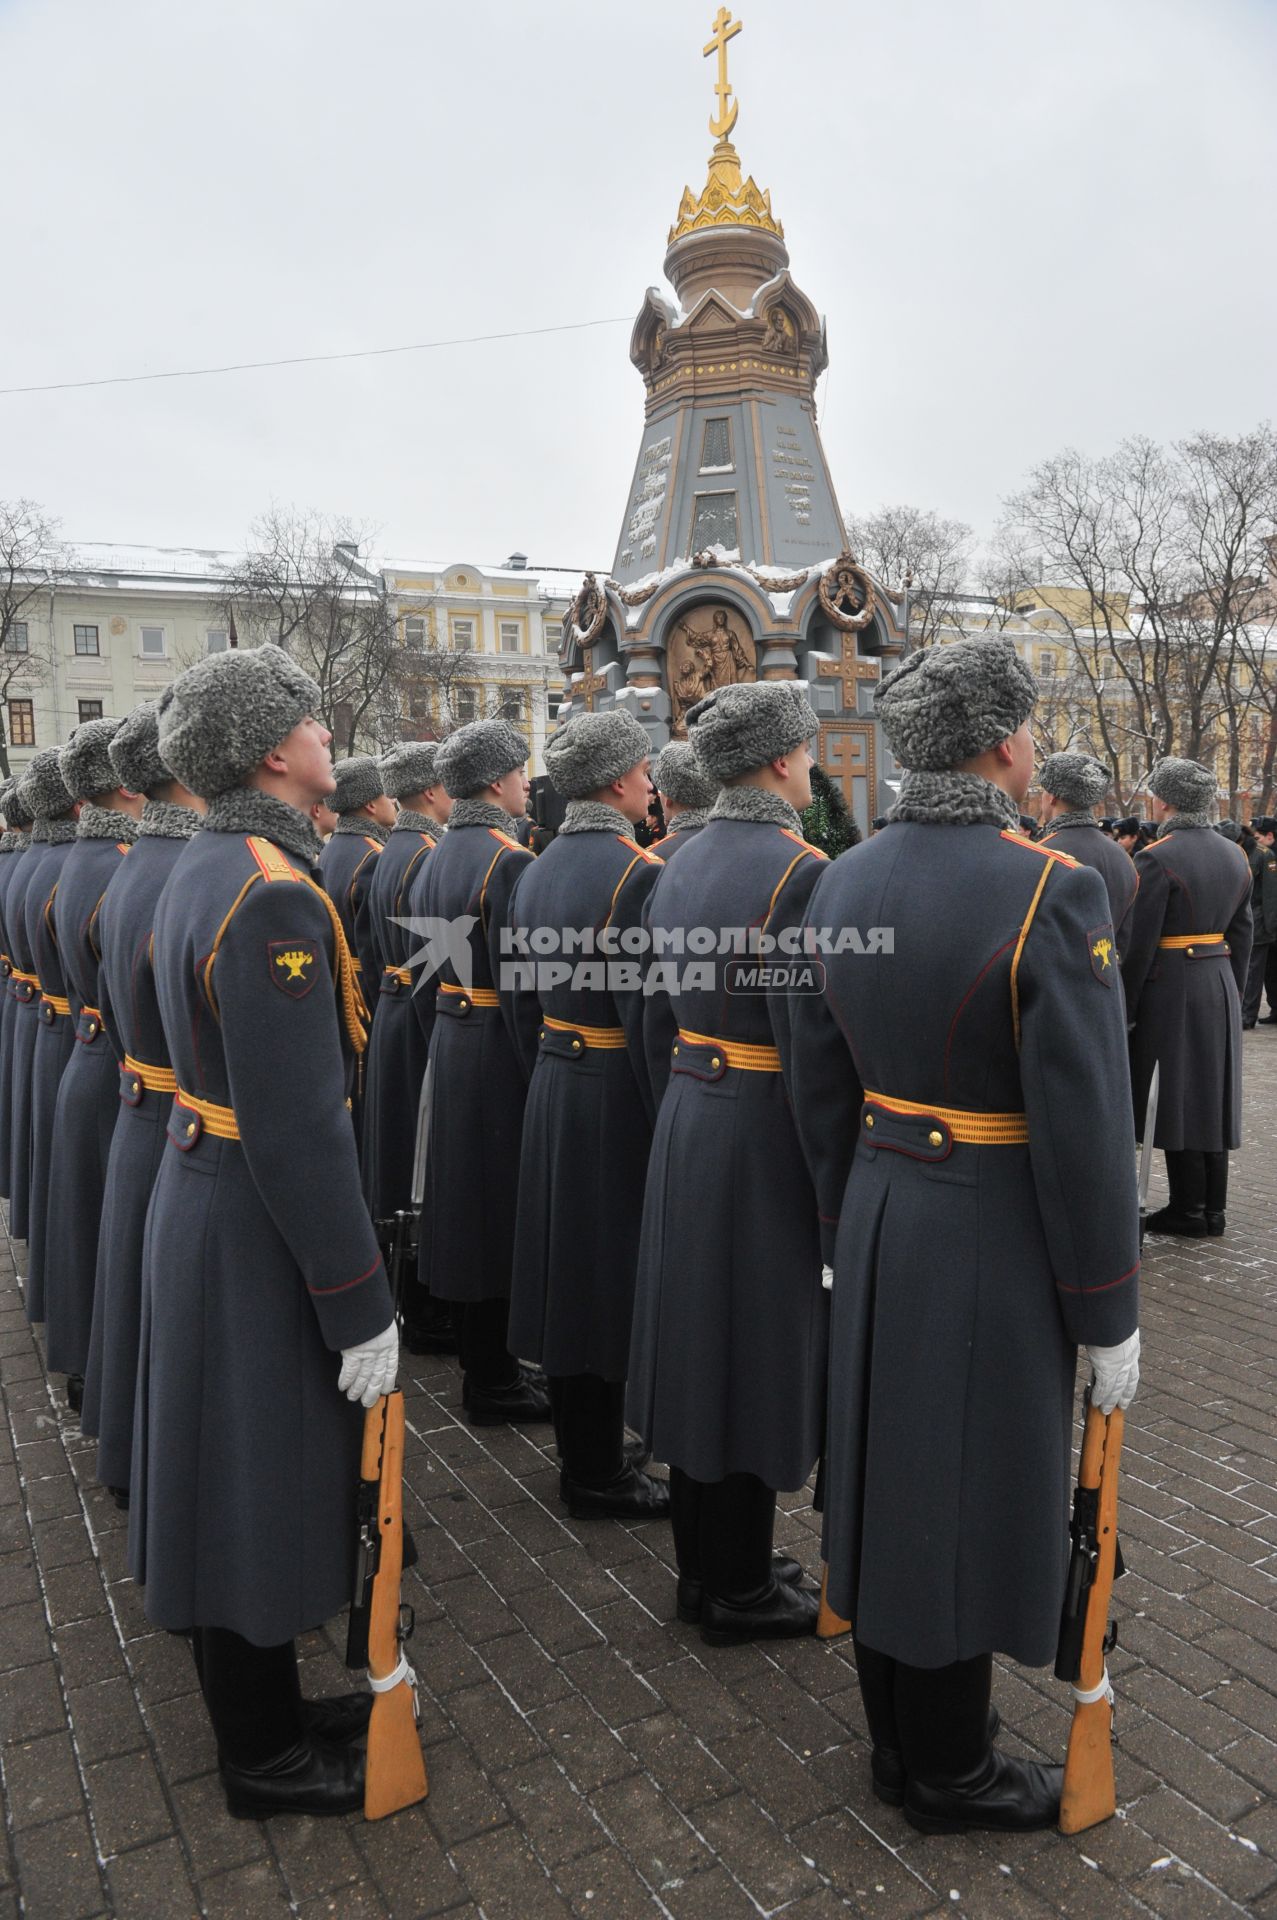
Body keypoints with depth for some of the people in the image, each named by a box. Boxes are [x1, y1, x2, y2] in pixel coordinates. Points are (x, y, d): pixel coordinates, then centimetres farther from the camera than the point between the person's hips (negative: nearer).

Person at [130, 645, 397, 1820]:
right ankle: (266, 1760, 30)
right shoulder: (273, 896, -25)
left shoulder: (205, 866, 7)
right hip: (260, 1234, -10)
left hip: (205, 1195, 10)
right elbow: (299, 1134, -27)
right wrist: (360, 1306, -19)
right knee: (261, 1486, 8)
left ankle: (266, 1704, 42)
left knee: (240, 1476, 21)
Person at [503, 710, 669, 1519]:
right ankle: (599, 1475, 18)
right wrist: (667, 1120, -15)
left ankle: (581, 1450, 33)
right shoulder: (640, 872, -19)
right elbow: (644, 1013, -22)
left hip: (552, 1091, 8)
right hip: (616, 1097, -8)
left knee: (565, 1263, 16)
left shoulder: (537, 870, 7)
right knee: (611, 1270, 3)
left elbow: (519, 997, 12)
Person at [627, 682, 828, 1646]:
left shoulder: (680, 867, 7)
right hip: (766, 1134, -8)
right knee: (759, 1343, 6)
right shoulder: (798, 871, -18)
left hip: (686, 1128, 8)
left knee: (697, 1333, 17)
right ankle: (740, 1590, 23)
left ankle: (702, 1565, 34)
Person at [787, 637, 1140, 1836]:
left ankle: (897, 1737, 39)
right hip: (996, 1242, -6)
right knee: (970, 1493, 10)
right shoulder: (1050, 892, -20)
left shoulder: (842, 885, 0)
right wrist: (1108, 1312, -9)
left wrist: (847, 1229, 17)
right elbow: (1084, 1127, -20)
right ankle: (946, 1773, 31)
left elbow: (818, 1092, 6)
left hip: (879, 1222, 7)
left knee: (884, 1471, 18)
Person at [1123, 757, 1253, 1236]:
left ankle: (1188, 1210, 9)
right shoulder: (1235, 856, 8)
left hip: (1172, 989, -7)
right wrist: (1233, 994, 19)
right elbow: (1241, 935, 12)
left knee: (1174, 1096, 2)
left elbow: (1140, 945, -16)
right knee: (1213, 1093, 13)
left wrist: (1123, 1009, -9)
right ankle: (1214, 1208, 20)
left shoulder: (1156, 860, -16)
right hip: (1221, 984, 7)